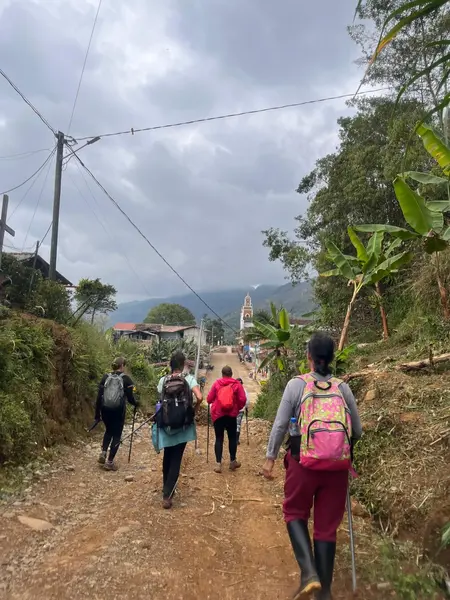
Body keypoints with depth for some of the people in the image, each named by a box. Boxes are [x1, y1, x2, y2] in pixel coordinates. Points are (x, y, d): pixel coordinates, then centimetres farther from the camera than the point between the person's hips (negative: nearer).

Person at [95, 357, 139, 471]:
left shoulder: (105, 377, 5)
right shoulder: (126, 379, -6)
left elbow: (99, 397, 4)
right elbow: (130, 398, -7)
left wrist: (97, 413, 10)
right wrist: (136, 403, 14)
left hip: (105, 410, 4)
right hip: (118, 411, -4)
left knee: (108, 431, 27)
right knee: (116, 435, 9)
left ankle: (103, 453, 12)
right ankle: (110, 462, 10)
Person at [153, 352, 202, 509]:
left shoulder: (163, 380, 1)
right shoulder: (189, 379, -7)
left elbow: (161, 400, -1)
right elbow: (199, 397, -18)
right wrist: (194, 410, -2)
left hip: (165, 424, 3)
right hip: (182, 425, -3)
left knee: (167, 457, 20)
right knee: (176, 459, 6)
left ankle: (167, 489, 36)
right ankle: (167, 495, 2)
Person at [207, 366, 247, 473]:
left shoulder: (216, 383, 0)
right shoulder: (237, 384, -2)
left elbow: (209, 399, 2)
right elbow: (243, 400, -7)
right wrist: (237, 408, 11)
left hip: (217, 414, 0)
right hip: (231, 415, 0)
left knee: (219, 438, 4)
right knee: (232, 438, 13)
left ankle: (218, 464, 0)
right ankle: (233, 462, 22)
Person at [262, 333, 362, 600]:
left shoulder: (297, 384, -4)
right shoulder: (342, 388, 4)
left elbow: (280, 424, -5)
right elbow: (357, 431, 9)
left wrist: (271, 457, 3)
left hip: (304, 461, -2)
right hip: (337, 464, 3)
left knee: (295, 513, 19)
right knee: (327, 525, 14)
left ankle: (309, 572, 3)